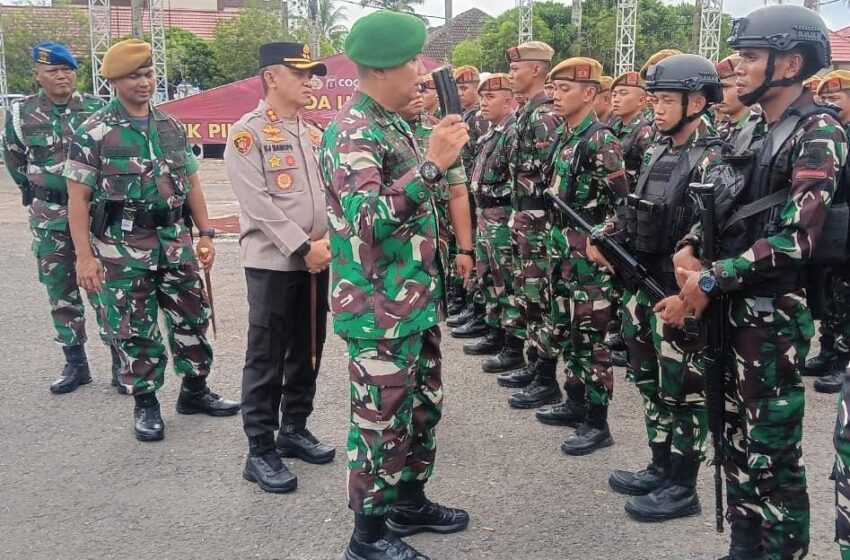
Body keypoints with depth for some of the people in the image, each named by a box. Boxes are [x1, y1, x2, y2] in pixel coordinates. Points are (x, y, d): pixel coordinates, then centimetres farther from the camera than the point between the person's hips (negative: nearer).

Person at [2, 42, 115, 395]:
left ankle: (120, 362, 8)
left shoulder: (97, 109, -3)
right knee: (60, 292, 8)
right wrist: (36, 195, 15)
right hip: (48, 218, 2)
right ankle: (75, 364, 20)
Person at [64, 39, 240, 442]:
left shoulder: (171, 127, 8)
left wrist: (205, 233, 7)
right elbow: (78, 198, -8)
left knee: (192, 318, 11)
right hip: (123, 249, -4)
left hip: (174, 243, 5)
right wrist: (84, 256, -13)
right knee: (134, 330, 5)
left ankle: (195, 391, 28)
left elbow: (190, 182, 13)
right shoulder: (94, 132, -8)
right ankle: (146, 405, 20)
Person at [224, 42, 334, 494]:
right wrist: (303, 247, -18)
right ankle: (260, 452, 9)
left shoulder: (314, 134, 13)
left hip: (318, 261, 7)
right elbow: (258, 202, -16)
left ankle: (294, 430, 30)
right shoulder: (247, 133, -7)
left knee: (308, 352, 14)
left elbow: (332, 192, 10)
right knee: (266, 359, 0)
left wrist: (329, 241, -7)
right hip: (271, 262, -7)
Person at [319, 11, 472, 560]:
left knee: (423, 408, 20)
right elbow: (367, 219, -31)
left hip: (418, 300, 10)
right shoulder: (350, 132, -17)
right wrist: (432, 164, -32)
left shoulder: (397, 125, 12)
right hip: (380, 311, -10)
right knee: (382, 422, 2)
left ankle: (411, 503, 37)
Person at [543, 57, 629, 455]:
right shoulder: (563, 135, 12)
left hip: (588, 250, -9)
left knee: (590, 334, -3)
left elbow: (621, 201, -17)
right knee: (564, 329, 16)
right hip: (562, 246, 9)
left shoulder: (601, 140, -14)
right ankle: (576, 401, 31)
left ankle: (597, 424, 6)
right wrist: (555, 238, 18)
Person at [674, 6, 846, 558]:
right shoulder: (756, 131, 12)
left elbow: (797, 237, -21)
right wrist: (690, 246, -1)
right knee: (738, 436, 15)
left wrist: (710, 280, -18)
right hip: (735, 307, 8)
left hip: (776, 313, -8)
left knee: (773, 446, 1)